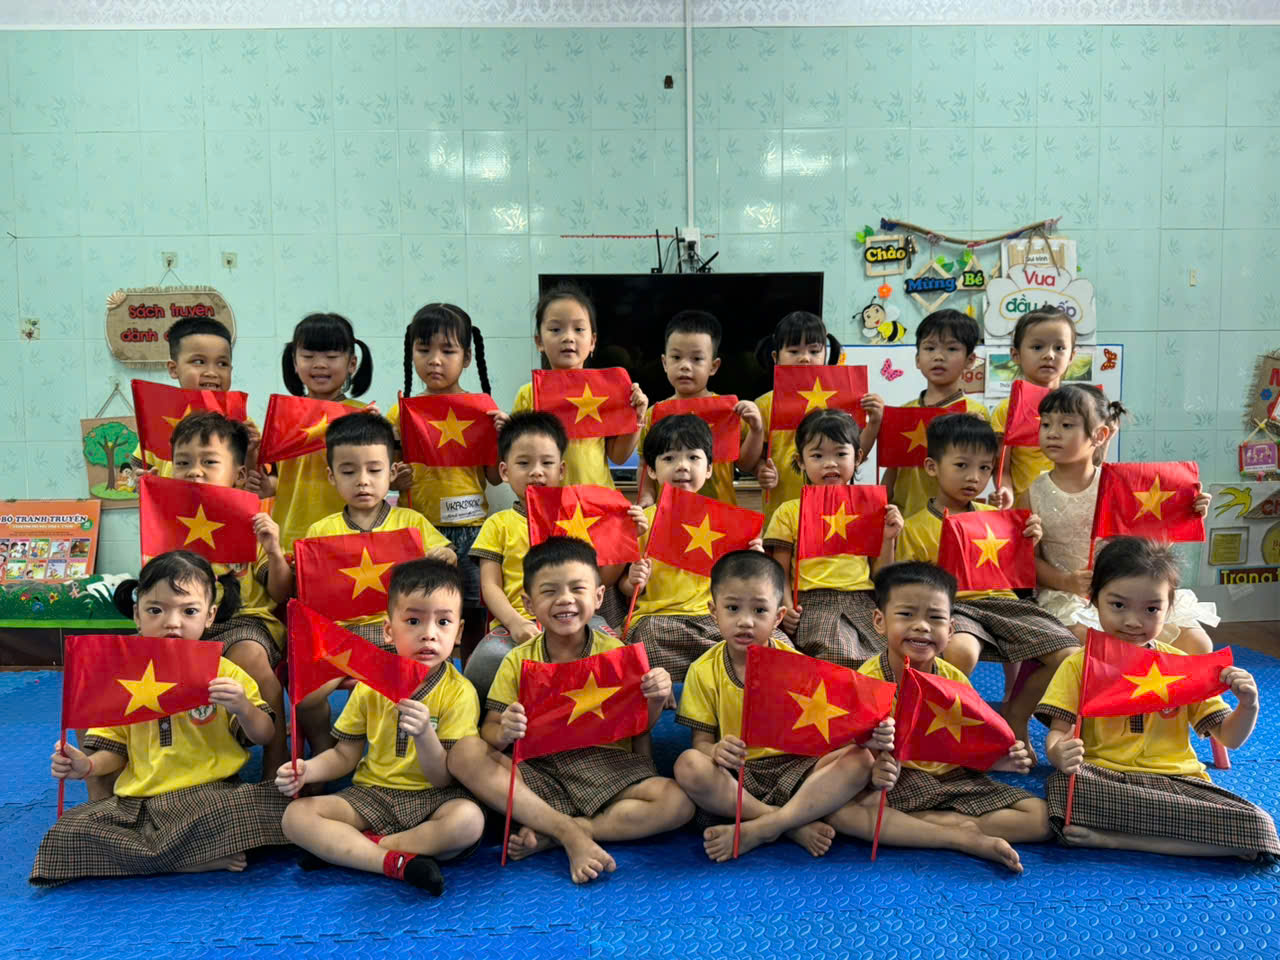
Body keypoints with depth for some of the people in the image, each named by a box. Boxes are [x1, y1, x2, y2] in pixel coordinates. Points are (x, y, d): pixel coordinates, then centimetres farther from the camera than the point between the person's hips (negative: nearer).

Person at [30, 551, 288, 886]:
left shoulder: (224, 673, 1)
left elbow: (265, 737, 2)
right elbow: (116, 749, 15)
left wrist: (243, 708, -18)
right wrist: (88, 765, -6)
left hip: (211, 795, -3)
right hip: (138, 802, 3)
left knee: (278, 805, -31)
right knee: (65, 835, -20)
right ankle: (206, 858, -15)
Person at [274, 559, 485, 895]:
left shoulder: (459, 692, -10)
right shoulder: (370, 685, 0)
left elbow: (444, 778, -13)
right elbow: (345, 755, 9)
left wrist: (425, 735, -32)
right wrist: (307, 770, -12)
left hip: (431, 798, -3)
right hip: (372, 793, 3)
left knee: (469, 820, -34)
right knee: (296, 817, -17)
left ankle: (348, 848, -19)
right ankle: (397, 861, -24)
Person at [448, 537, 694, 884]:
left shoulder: (614, 653, 1)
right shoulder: (518, 661, 3)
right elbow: (489, 730, 0)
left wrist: (655, 701, -15)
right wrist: (504, 732, -24)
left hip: (606, 767, 0)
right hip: (537, 770, 1)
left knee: (678, 803, -25)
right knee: (464, 753, -23)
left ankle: (545, 835, -18)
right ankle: (570, 834, -23)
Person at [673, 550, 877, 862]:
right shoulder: (704, 671, -2)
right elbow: (701, 740, -3)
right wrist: (716, 751, -28)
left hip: (794, 768, 1)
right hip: (735, 777, -1)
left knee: (859, 760, -23)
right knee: (688, 766, -31)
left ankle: (755, 831, -26)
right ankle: (795, 825, -21)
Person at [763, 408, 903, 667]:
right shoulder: (789, 512, 12)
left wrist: (888, 539, 0)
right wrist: (783, 607, -12)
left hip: (863, 602, 3)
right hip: (813, 604, -3)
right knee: (838, 655, -33)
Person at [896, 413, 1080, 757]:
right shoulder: (915, 527, 3)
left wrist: (1029, 541, 2)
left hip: (1000, 601, 5)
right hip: (951, 606, -5)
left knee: (1069, 654, -13)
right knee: (960, 651, -40)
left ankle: (1015, 717, 11)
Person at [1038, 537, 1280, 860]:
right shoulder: (1079, 665, 5)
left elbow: (1228, 737, 12)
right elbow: (1058, 732, -3)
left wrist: (1248, 706, -10)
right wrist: (1059, 753, -28)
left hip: (1176, 779, 3)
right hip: (1102, 779, -3)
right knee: (1061, 786, -37)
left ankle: (1111, 838, -19)